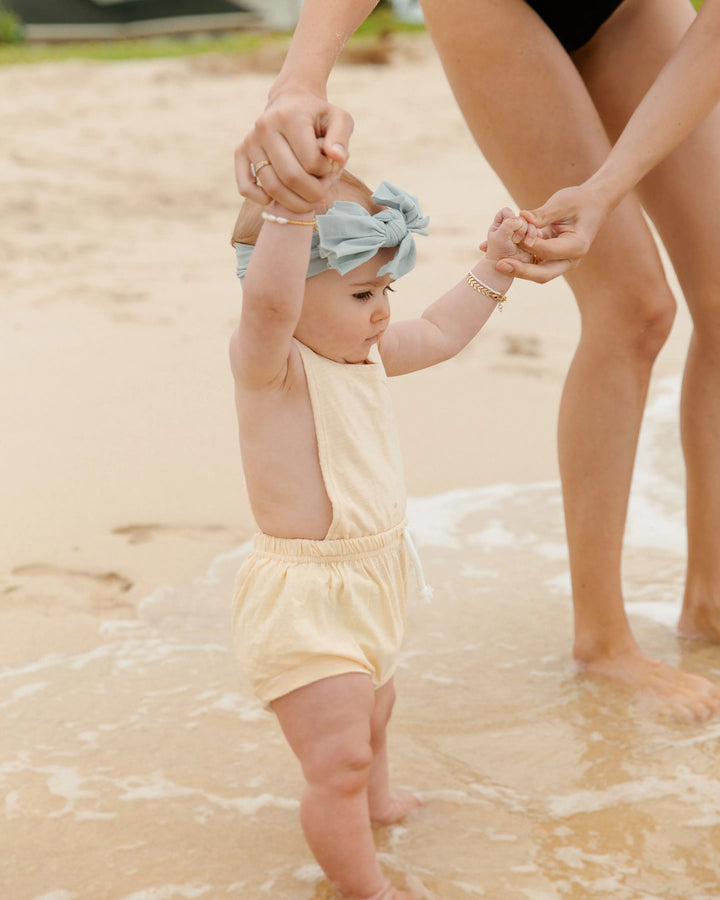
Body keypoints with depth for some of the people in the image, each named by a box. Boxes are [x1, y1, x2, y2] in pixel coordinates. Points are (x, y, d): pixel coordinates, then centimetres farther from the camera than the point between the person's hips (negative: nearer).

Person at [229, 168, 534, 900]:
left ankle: (374, 801, 61)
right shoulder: (269, 361, -25)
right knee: (339, 758, -3)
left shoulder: (365, 350, 3)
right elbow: (268, 299, -48)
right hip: (303, 603, -10)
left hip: (369, 583, 10)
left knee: (372, 709, 34)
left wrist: (492, 267, 21)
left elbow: (438, 334, 21)